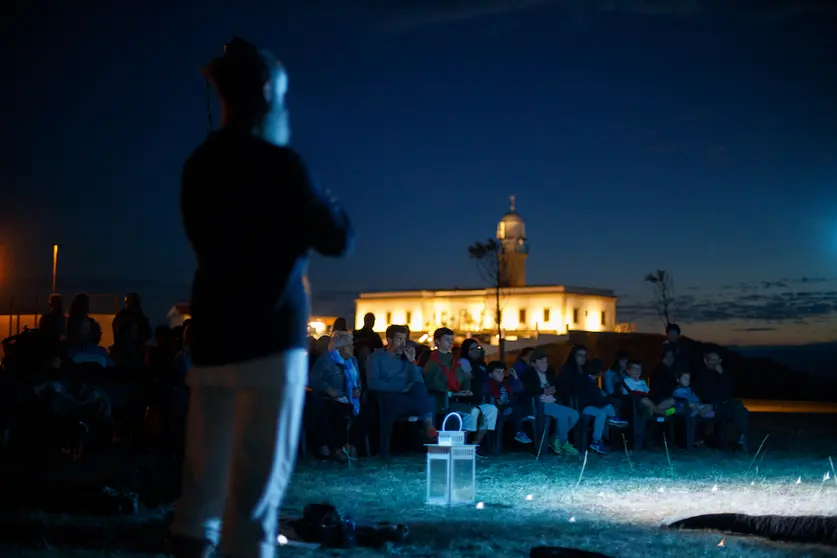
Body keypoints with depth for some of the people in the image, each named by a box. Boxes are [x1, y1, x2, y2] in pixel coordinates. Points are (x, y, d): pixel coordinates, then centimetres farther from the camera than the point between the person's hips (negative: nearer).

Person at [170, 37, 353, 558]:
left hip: (211, 338, 7)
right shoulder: (278, 163, -9)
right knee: (257, 484, -4)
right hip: (268, 337, -7)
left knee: (203, 483, 11)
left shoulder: (200, 164, 11)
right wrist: (326, 202, 15)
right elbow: (337, 238, -3)